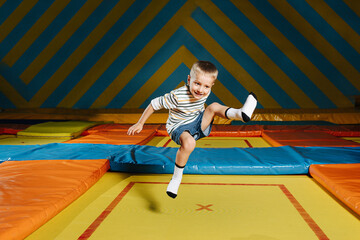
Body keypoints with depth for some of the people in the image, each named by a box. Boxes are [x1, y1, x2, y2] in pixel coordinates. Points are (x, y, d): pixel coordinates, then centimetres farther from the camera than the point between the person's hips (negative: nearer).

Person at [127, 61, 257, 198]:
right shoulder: (177, 96, -28)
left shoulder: (205, 92, -8)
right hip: (179, 128, -6)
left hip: (198, 124, 6)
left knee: (214, 107, -10)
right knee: (189, 143, -36)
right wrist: (140, 124, -9)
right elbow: (154, 104, -17)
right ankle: (176, 178, -21)